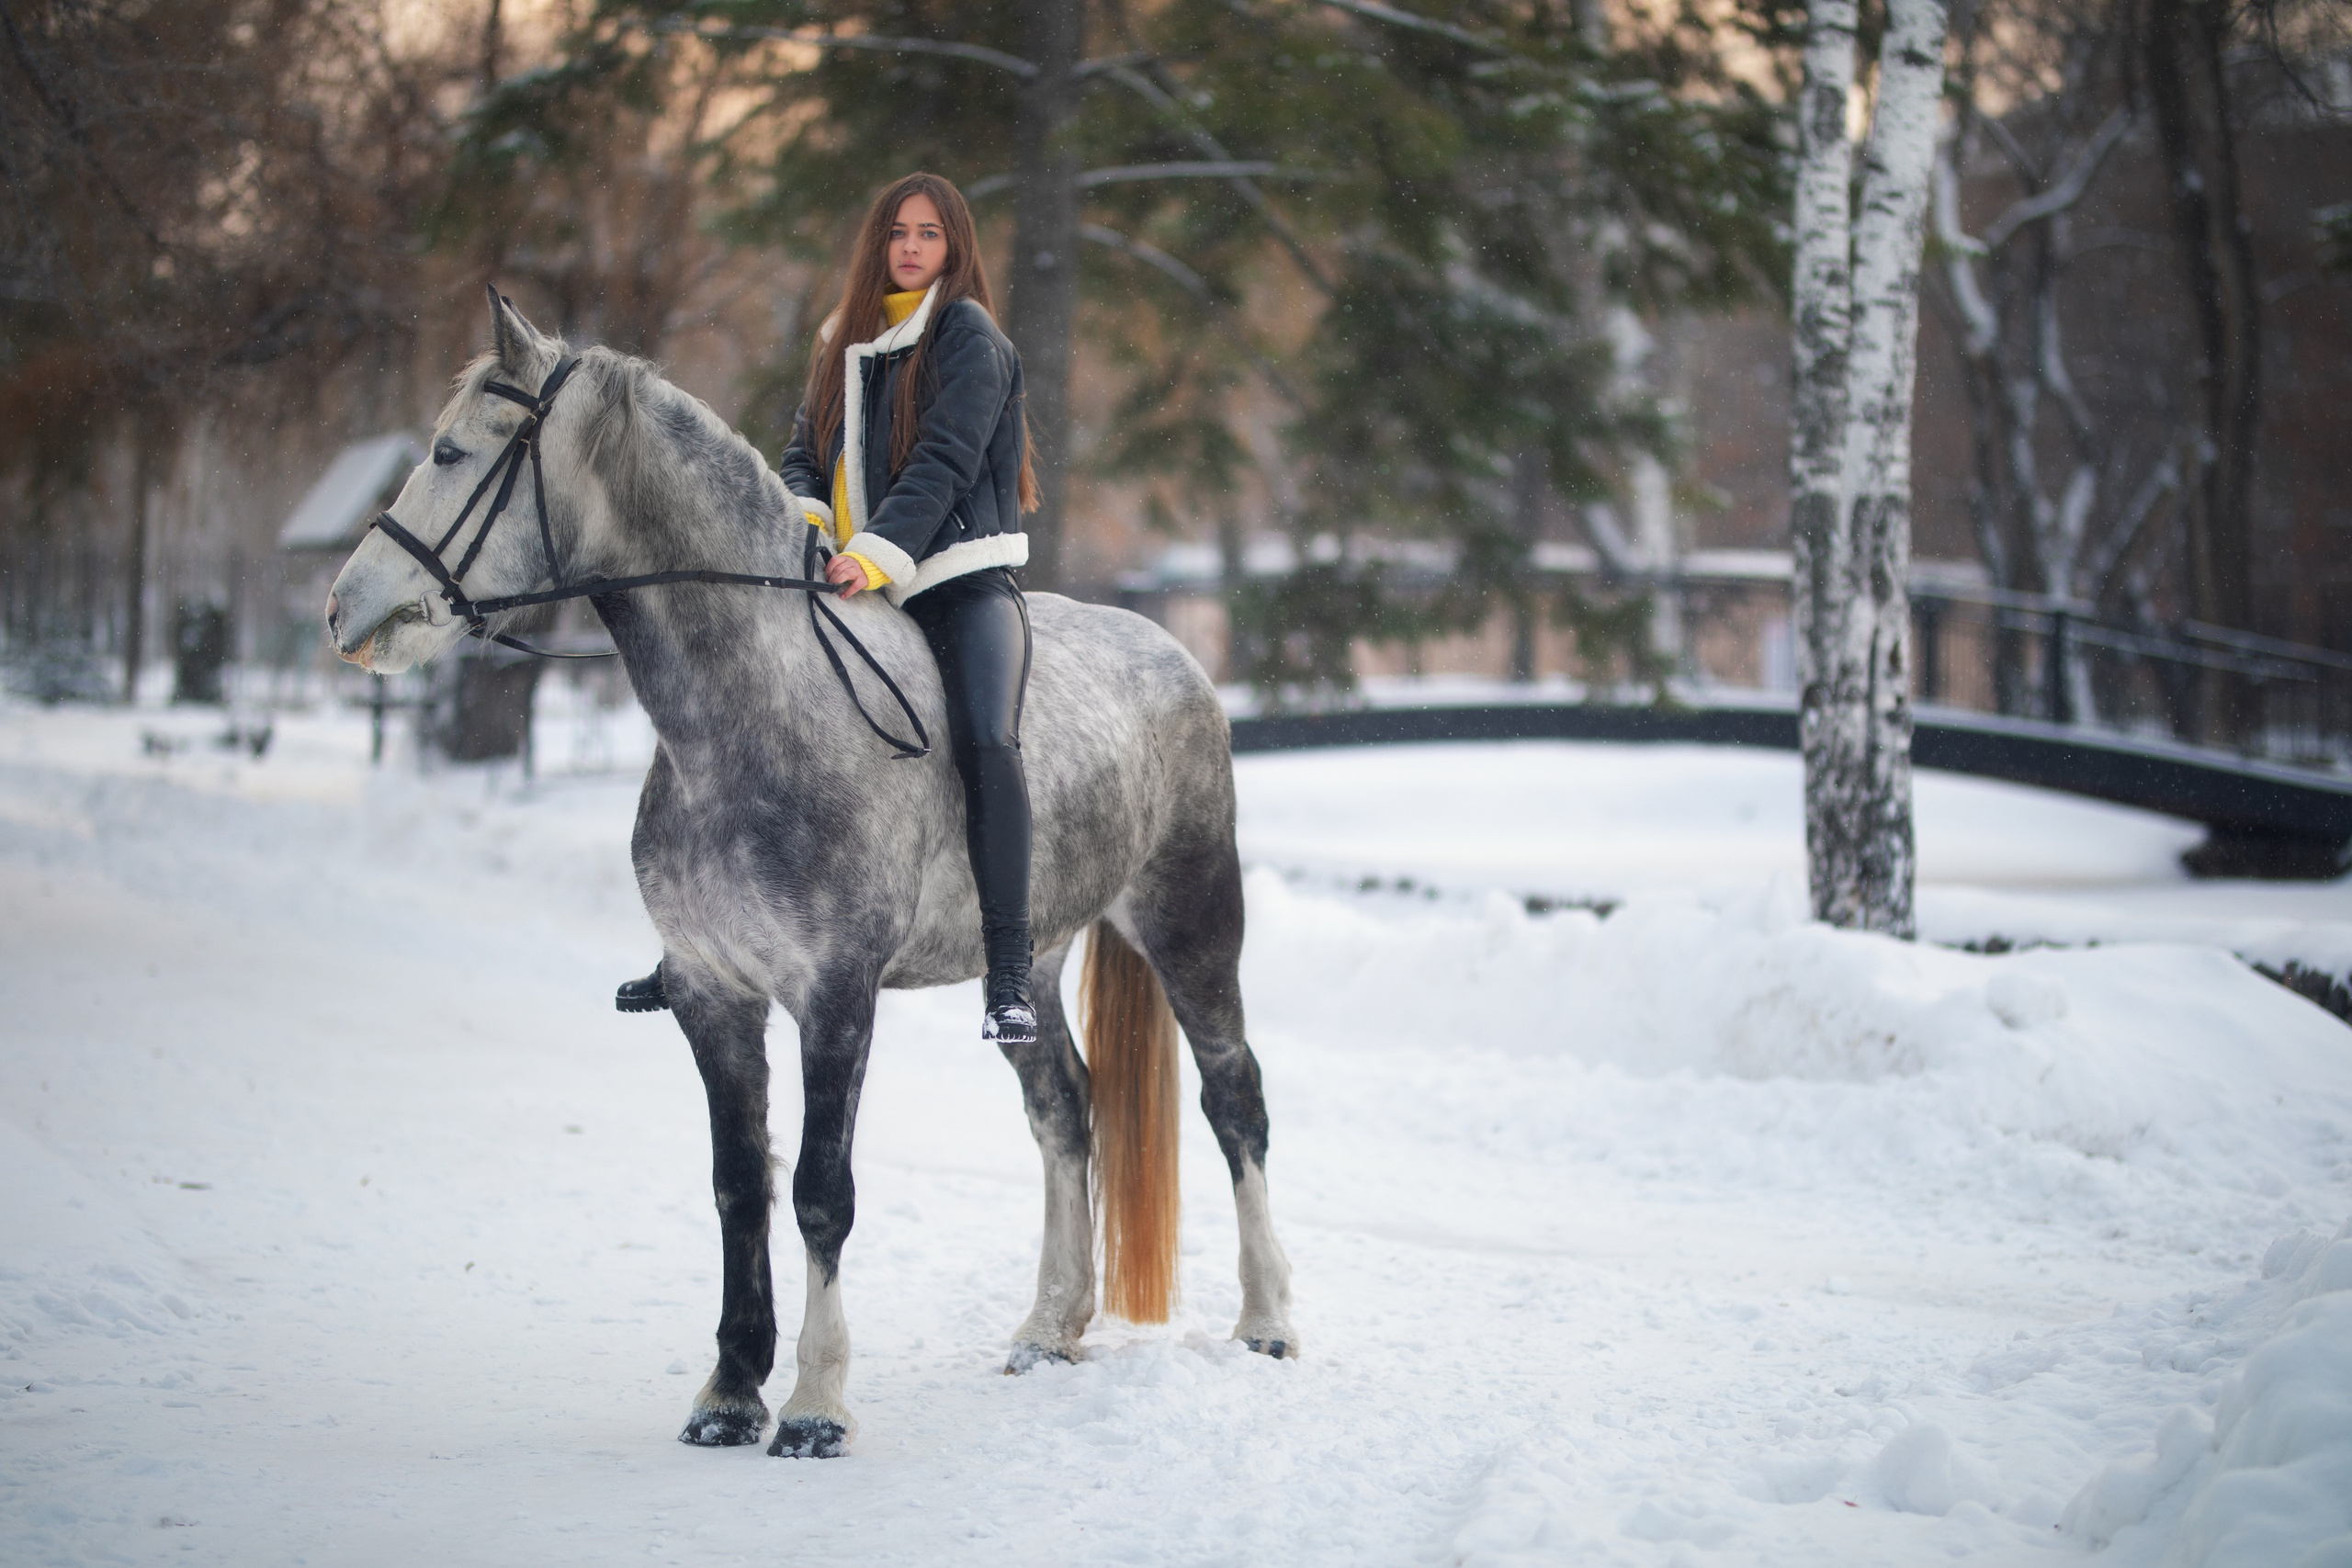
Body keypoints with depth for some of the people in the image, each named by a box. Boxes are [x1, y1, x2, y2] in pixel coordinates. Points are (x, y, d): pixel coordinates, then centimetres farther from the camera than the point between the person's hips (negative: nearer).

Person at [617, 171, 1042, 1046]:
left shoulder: (969, 336, -1)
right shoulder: (844, 343, 18)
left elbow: (945, 461, -13)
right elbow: (806, 449, 15)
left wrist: (879, 550, -26)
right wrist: (802, 514, -9)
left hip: (959, 578, -7)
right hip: (848, 586, 7)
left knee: (985, 743, -30)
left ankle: (1009, 981, -29)